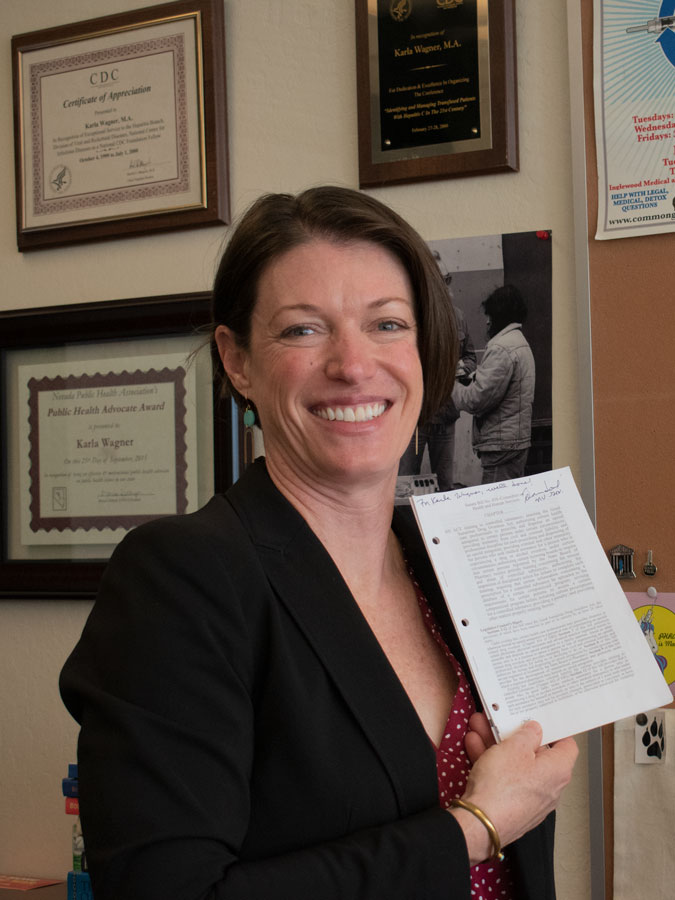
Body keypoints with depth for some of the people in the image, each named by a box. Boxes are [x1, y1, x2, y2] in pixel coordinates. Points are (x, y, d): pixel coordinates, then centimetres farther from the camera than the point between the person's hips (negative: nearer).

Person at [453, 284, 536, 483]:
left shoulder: (501, 349, -14)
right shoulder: (521, 343, 19)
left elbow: (477, 400, -18)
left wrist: (449, 385, -3)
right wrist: (472, 378, 12)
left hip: (502, 445, -10)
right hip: (518, 442, 10)